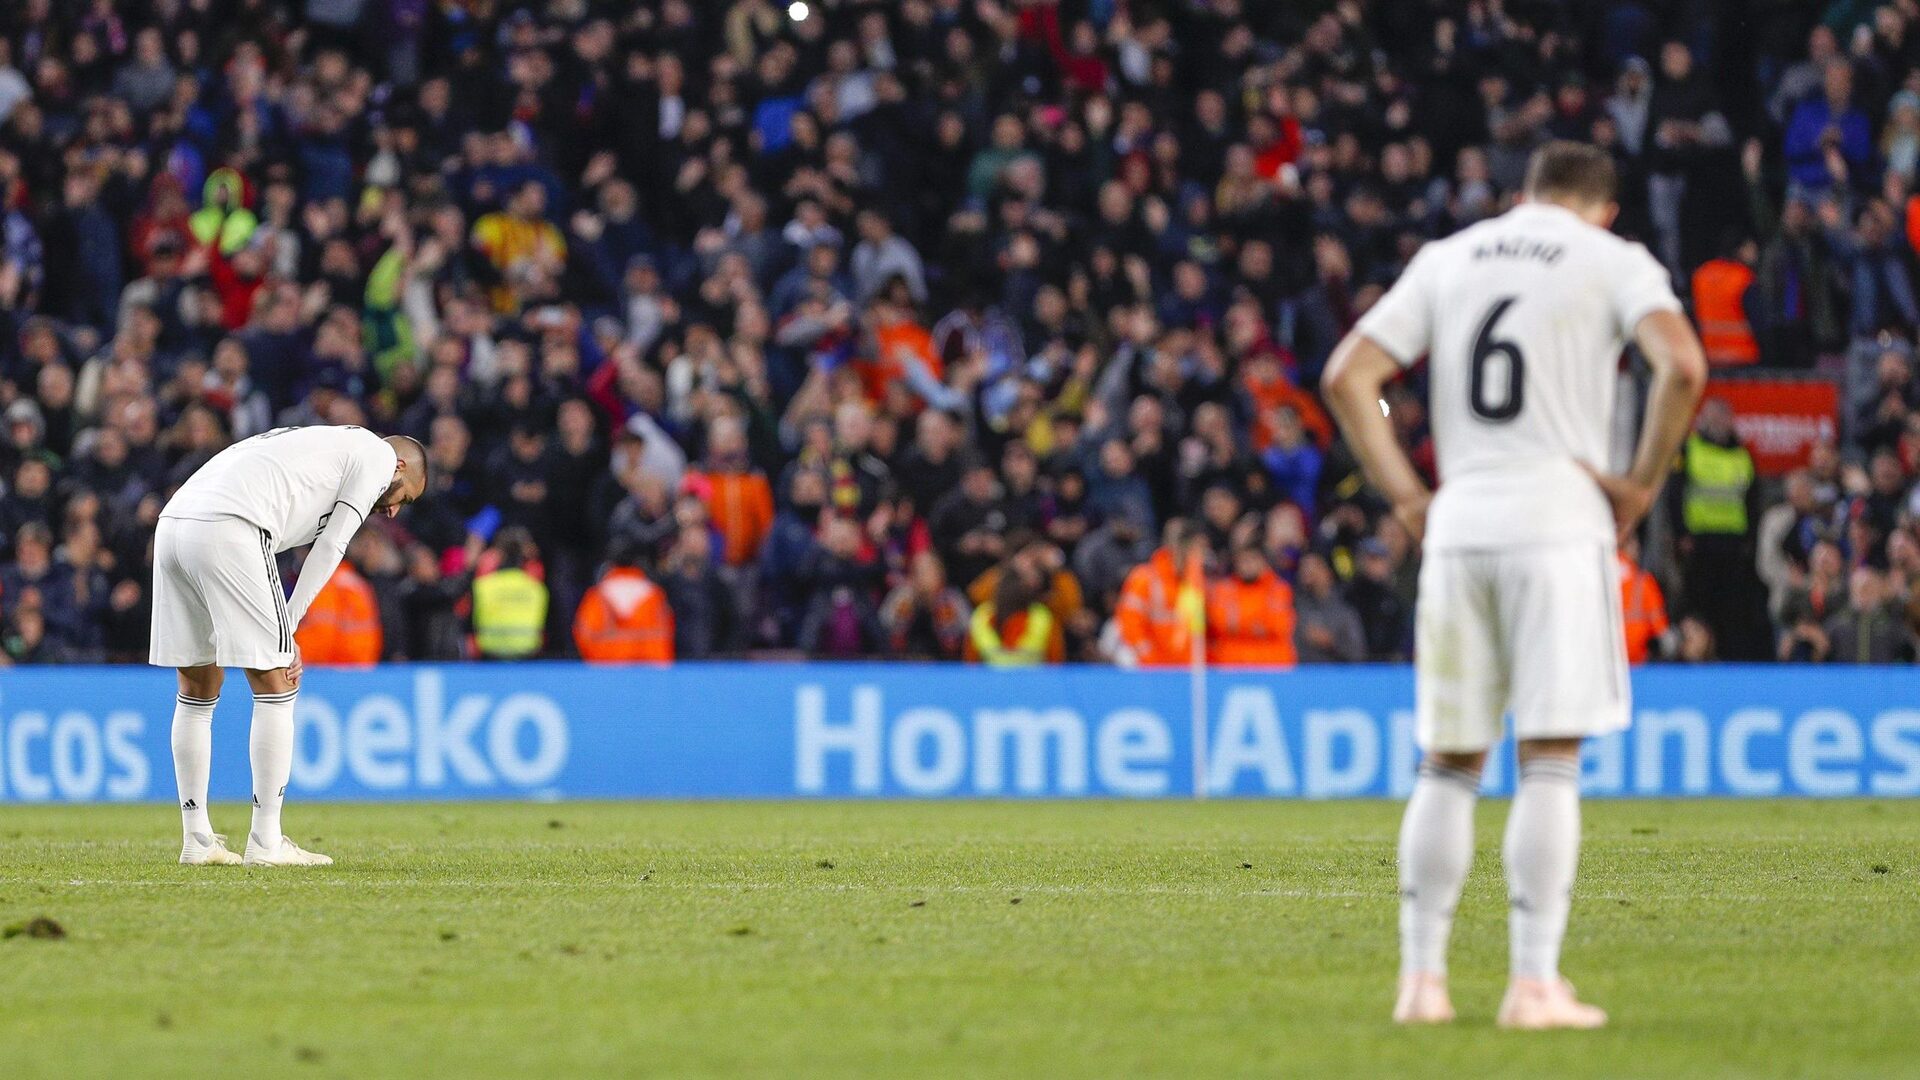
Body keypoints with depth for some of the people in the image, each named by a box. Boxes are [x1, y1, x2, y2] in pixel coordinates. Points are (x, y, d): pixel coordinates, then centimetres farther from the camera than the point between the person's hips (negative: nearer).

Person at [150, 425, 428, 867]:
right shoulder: (378, 455, 13)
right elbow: (330, 545, 4)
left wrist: (279, 636, 17)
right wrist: (286, 628, 4)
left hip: (172, 524, 9)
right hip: (227, 529, -9)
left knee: (198, 691, 17)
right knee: (276, 687, 0)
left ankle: (197, 840, 19)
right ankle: (266, 843, 0)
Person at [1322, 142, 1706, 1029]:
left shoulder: (1446, 258, 16)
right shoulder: (1614, 261, 4)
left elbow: (1346, 377, 10)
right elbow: (1683, 365, -14)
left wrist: (1407, 497, 10)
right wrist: (1642, 484, -4)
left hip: (1457, 527, 4)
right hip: (1559, 519, -4)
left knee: (1447, 764, 11)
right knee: (1550, 760, -3)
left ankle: (1421, 978, 8)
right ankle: (1533, 983, -8)